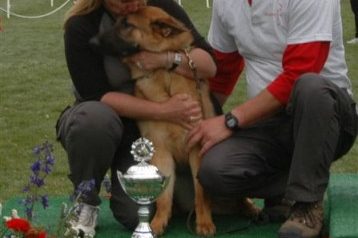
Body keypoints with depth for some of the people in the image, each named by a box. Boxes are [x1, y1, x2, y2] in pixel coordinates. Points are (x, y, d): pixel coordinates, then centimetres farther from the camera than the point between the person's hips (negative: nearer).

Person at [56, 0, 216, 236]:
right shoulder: (81, 25, -19)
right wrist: (163, 111, -29)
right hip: (102, 126, -1)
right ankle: (85, 204, -13)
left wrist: (168, 59, -32)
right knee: (95, 117, -39)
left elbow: (210, 65, -13)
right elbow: (98, 96, -23)